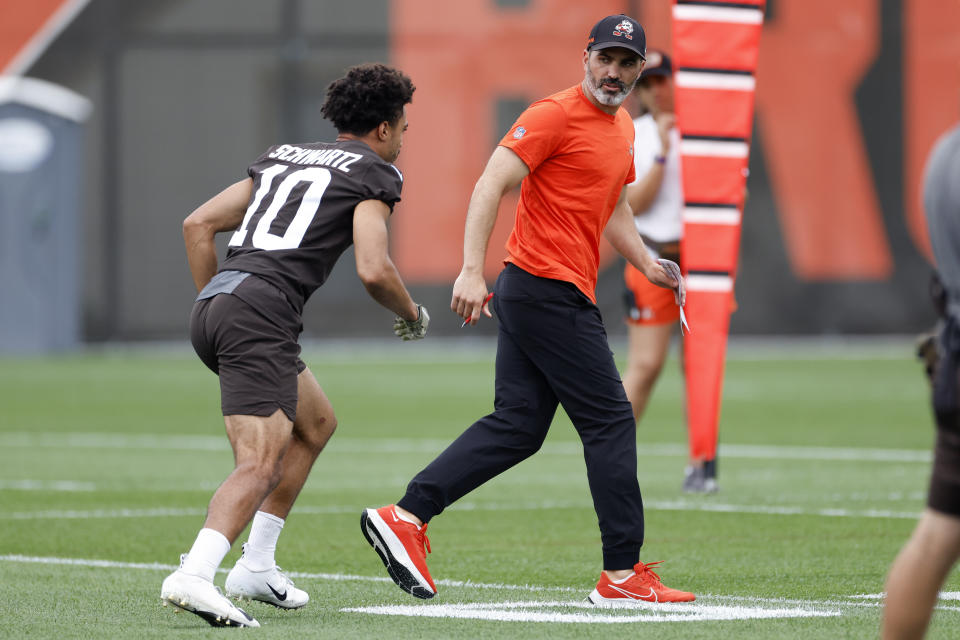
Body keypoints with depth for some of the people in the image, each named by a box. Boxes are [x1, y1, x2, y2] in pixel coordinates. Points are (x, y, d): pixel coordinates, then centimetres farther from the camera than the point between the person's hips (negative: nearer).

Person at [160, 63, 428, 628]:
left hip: (213, 306, 8)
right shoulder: (374, 172, 5)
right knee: (259, 466, -17)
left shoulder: (284, 156, 26)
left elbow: (198, 224, 22)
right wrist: (414, 315, 10)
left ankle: (256, 566, 22)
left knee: (317, 424, 26)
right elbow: (373, 270, -8)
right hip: (263, 313, -8)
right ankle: (194, 576, -39)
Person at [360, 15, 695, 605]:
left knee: (517, 427, 6)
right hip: (547, 288, -9)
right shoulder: (555, 115, -11)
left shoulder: (623, 128, 18)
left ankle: (405, 518, 5)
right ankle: (623, 575, -1)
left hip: (533, 293, 9)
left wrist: (647, 263, 18)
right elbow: (491, 185, -17)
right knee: (611, 421, -6)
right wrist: (472, 270, -26)